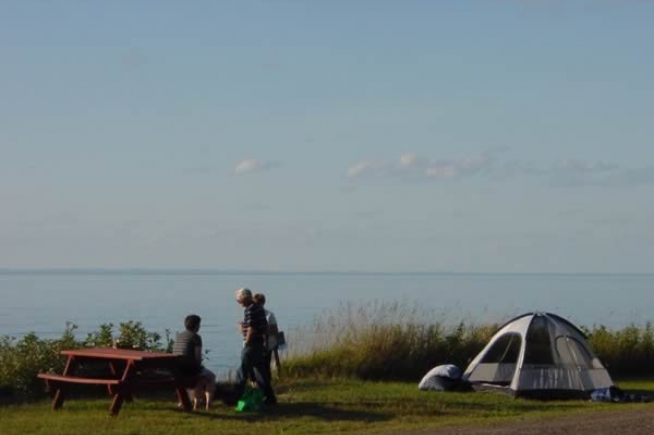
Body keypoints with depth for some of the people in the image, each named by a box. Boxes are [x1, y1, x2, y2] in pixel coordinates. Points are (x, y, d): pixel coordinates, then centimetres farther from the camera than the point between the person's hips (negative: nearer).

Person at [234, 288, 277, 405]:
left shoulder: (250, 309, -17)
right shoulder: (259, 308, 13)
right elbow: (264, 326, 19)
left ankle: (236, 397, 2)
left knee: (242, 372, -2)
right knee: (260, 372, 13)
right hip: (260, 343, 9)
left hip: (251, 345, -9)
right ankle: (270, 397, 13)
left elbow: (251, 329, -21)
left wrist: (246, 342, -11)